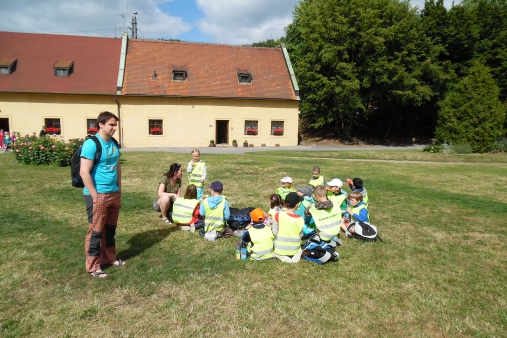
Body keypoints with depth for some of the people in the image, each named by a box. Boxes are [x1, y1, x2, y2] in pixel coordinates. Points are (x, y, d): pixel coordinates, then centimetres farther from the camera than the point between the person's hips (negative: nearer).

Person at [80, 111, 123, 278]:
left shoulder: (114, 143, 8)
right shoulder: (91, 144, -15)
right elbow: (84, 172, -19)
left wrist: (119, 189, 14)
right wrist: (95, 195, -17)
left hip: (114, 194, 7)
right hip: (97, 195, -7)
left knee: (110, 228, 17)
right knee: (96, 230, 2)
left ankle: (109, 258, 32)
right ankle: (93, 266, 15)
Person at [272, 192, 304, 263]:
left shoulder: (278, 215, -18)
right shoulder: (299, 219, -18)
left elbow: (274, 232, -9)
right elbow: (300, 235, -7)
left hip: (280, 248, -1)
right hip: (294, 249, 1)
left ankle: (281, 256, 4)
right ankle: (295, 256, 1)